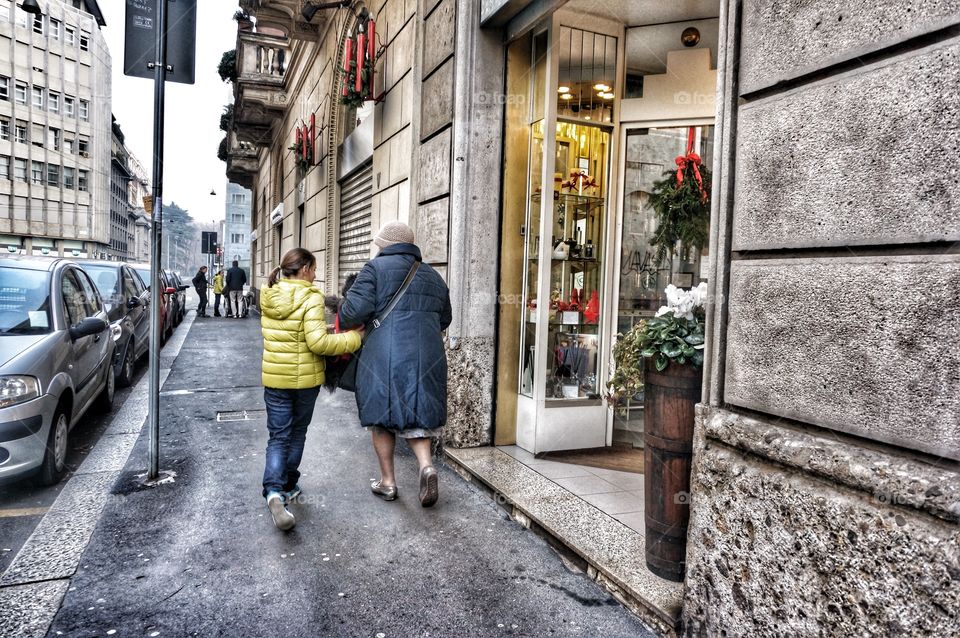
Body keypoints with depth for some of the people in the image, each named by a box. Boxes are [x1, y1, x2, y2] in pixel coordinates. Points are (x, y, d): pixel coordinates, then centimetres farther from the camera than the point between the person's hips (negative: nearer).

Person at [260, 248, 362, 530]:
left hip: (274, 377, 4)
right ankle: (288, 486, 30)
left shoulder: (268, 297, 3)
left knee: (278, 436, 6)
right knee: (297, 433, 17)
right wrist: (353, 339, -15)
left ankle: (274, 491, -12)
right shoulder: (310, 299, -17)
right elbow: (317, 342, -24)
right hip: (306, 378, -4)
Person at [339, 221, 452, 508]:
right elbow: (444, 319, 22)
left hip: (385, 357, -3)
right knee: (418, 415, 14)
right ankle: (426, 464, -9)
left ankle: (387, 481, 21)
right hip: (427, 356, 4)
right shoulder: (432, 275, 16)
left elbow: (356, 308, -11)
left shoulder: (376, 267, -1)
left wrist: (345, 323, 10)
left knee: (383, 417, 12)